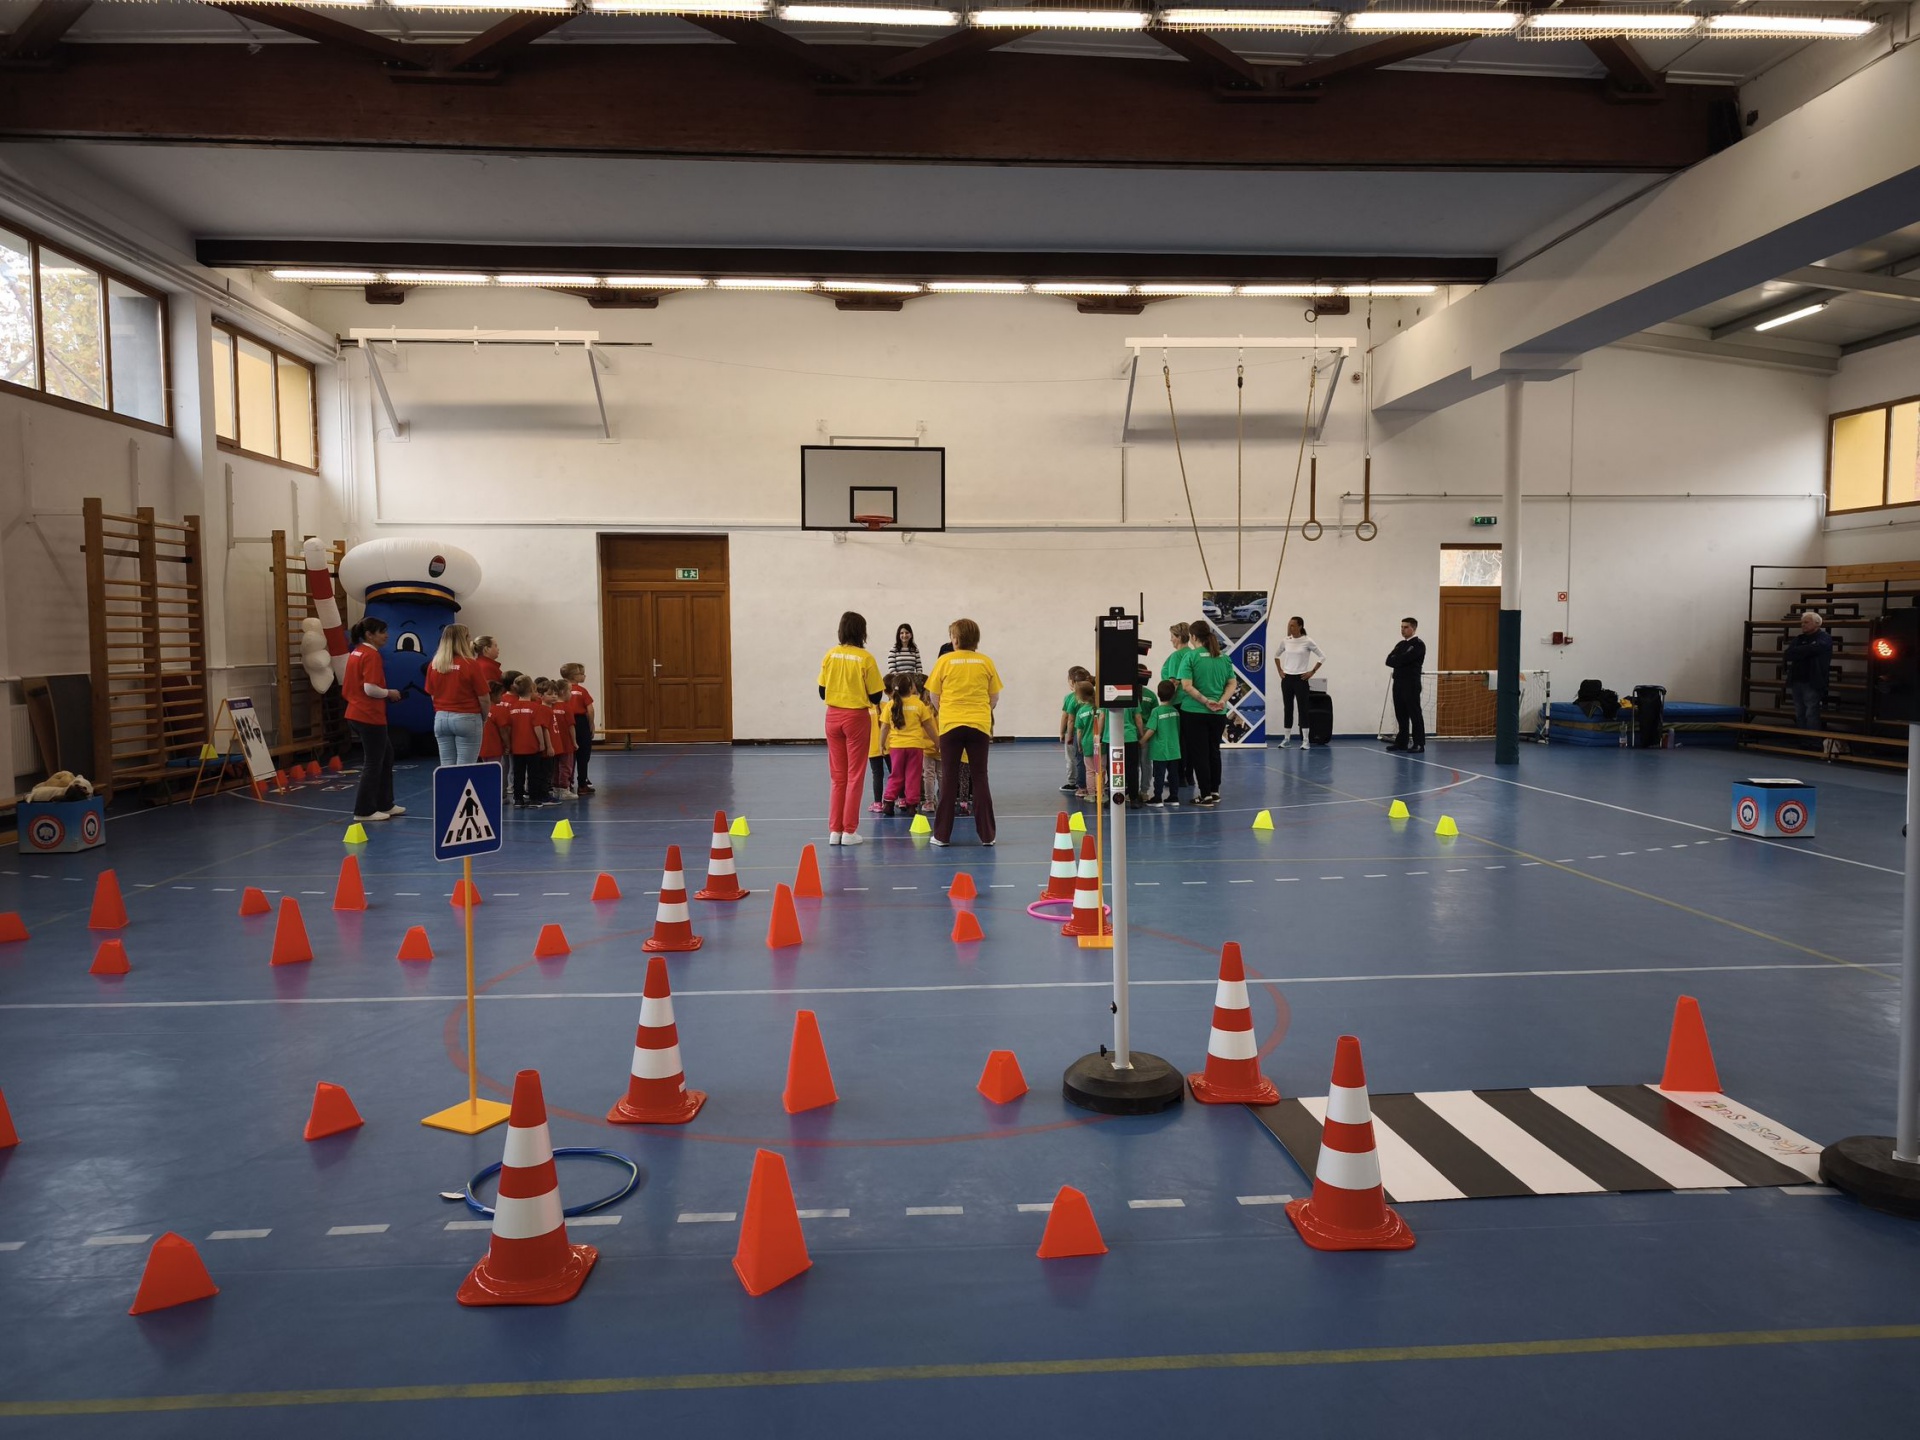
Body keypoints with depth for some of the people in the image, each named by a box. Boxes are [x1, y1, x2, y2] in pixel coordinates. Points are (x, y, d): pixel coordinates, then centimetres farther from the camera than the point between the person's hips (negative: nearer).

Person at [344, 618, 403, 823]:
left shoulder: (356, 652, 13)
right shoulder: (371, 655, -16)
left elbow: (355, 685, 17)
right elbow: (370, 689, -23)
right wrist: (390, 693, -7)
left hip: (357, 713, 10)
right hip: (370, 716, -10)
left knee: (386, 756, 19)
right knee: (373, 763, 1)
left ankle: (384, 804, 25)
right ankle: (364, 811, 8)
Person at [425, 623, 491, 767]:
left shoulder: (434, 665, 2)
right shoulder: (471, 664, -12)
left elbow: (432, 695, 11)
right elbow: (484, 699, -9)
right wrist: (484, 719, 8)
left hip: (441, 718, 5)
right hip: (467, 719, -5)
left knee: (446, 767, 8)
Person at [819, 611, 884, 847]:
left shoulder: (829, 655, -1)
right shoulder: (865, 658, -11)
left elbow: (822, 692, 4)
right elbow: (875, 696, -7)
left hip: (833, 717, 3)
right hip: (856, 717, -3)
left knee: (837, 776, 13)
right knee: (854, 776, 6)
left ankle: (834, 830, 13)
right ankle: (849, 831, 7)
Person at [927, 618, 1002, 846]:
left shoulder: (944, 661, -2)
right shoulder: (986, 662, 2)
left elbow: (934, 696, 3)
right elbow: (995, 698, 7)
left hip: (950, 725, -1)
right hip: (979, 725, 1)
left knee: (949, 779, 7)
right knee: (980, 779, 7)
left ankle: (942, 834, 9)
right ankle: (987, 834, 8)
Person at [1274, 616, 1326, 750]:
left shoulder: (1307, 642, -9)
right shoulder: (1285, 641, 3)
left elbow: (1322, 657, -6)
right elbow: (1276, 655, 20)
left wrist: (1312, 672, -9)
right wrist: (1280, 670, 10)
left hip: (1300, 679, -4)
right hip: (1287, 678, 4)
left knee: (1302, 708, -3)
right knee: (1287, 708, 8)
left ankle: (1306, 740, 0)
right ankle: (1286, 738, 15)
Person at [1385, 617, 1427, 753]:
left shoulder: (1418, 645, -7)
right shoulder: (1400, 644, 18)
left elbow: (1404, 659, -20)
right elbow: (1389, 661, 5)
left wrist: (1395, 659, -1)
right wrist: (1401, 661, -11)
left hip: (1411, 684, -8)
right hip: (1398, 683, 8)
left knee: (1415, 714, -6)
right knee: (1400, 714, 10)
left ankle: (1419, 744, -5)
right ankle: (1402, 742, 15)